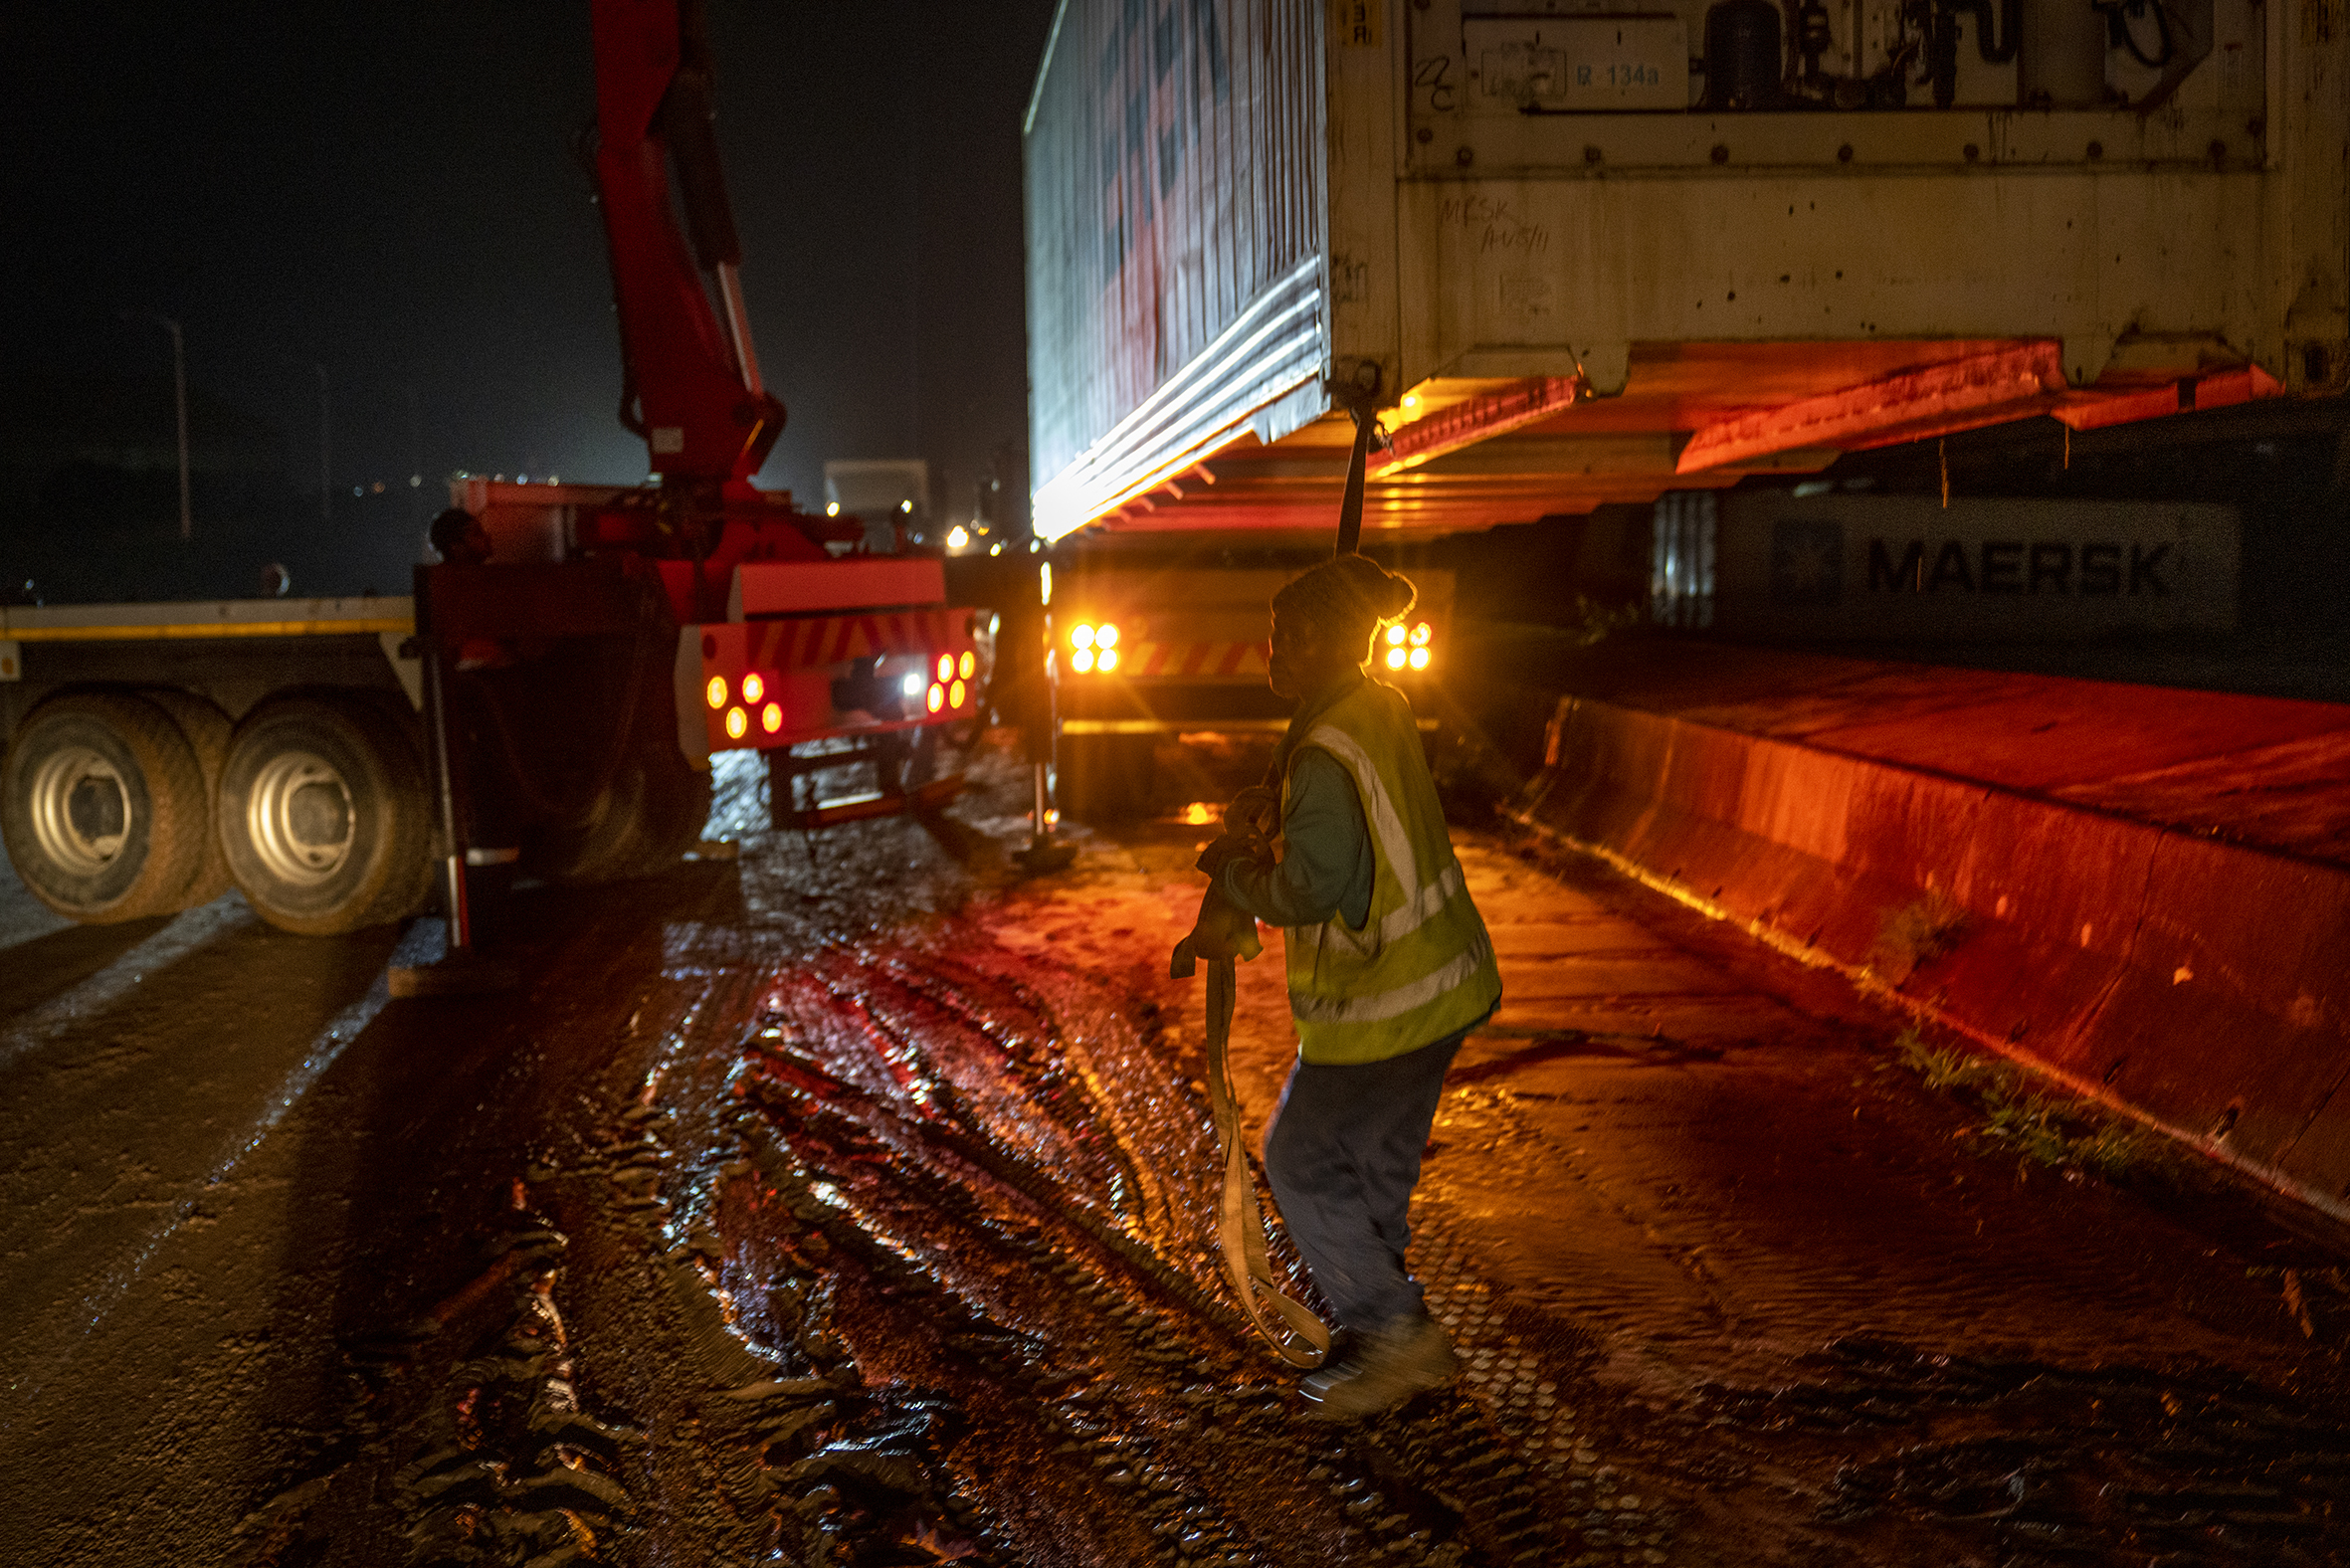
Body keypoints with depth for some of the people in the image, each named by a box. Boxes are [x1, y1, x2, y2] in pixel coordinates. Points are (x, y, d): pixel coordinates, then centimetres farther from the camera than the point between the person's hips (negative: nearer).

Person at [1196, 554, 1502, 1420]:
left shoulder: (1327, 759, -25)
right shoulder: (1384, 709, 4)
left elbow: (1305, 894, -25)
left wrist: (1230, 869, -7)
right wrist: (1265, 804, 7)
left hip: (1378, 1005, -9)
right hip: (1440, 980, 9)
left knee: (1303, 1163, 6)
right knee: (1378, 1162, 20)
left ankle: (1400, 1334, 8)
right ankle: (1380, 1340, 33)